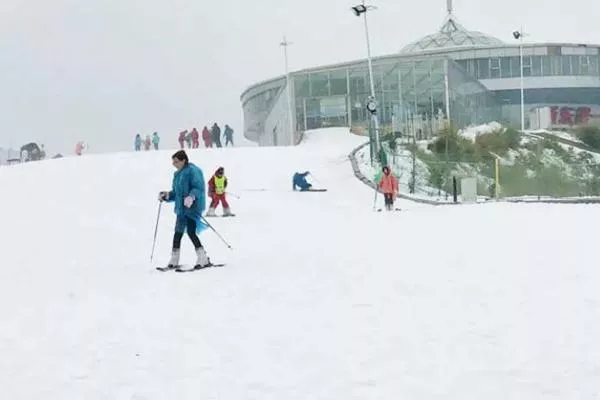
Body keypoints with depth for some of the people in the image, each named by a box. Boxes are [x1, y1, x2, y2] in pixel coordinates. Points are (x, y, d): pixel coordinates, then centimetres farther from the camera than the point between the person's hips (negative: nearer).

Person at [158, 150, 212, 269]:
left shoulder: (192, 171, -11)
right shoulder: (177, 174, 17)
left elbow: (198, 188, -20)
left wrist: (191, 197, -35)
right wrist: (166, 195, 5)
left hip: (192, 207, -9)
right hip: (181, 208, 9)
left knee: (191, 232, -14)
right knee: (178, 233, 11)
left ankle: (203, 259, -7)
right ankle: (174, 261, 20)